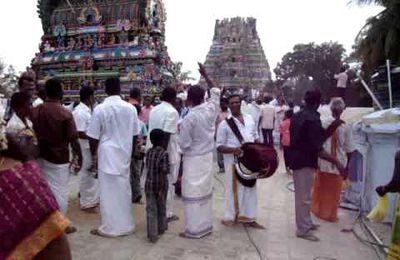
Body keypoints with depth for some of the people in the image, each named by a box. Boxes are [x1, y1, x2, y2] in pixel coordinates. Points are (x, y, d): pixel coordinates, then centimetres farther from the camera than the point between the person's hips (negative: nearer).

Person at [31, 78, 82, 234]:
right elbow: (73, 139, -13)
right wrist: (79, 158, -4)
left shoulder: (35, 111, 1)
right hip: (59, 159, -5)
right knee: (60, 192, 7)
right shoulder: (65, 114, -15)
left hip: (41, 157, 5)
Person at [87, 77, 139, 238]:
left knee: (109, 192, 5)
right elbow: (134, 135, 6)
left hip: (107, 155, -4)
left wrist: (93, 155, 8)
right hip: (124, 155, 4)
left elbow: (93, 137, -6)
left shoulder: (100, 109, -11)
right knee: (124, 190, 14)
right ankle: (126, 225, 25)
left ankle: (110, 227, 15)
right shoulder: (131, 108, -1)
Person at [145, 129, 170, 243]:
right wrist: (161, 189, -20)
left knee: (151, 209, 7)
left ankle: (152, 235, 5)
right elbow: (163, 172, -21)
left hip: (149, 184, 4)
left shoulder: (148, 152, 2)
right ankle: (161, 228, 33)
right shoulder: (164, 153, -16)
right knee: (161, 208, 16)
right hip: (160, 185, -4)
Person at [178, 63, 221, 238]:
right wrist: (205, 76, 21)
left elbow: (184, 144, -14)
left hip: (194, 160, -7)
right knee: (206, 191, 15)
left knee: (193, 194, 3)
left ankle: (194, 229, 11)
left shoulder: (189, 118, -20)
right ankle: (206, 225, 25)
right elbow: (216, 93, 16)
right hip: (208, 157, 7)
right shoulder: (210, 109, -4)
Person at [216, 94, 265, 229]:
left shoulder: (249, 119, 10)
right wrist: (233, 150, -26)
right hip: (234, 161, -5)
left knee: (250, 188, 11)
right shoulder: (225, 123, -6)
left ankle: (248, 217, 24)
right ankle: (231, 216, 19)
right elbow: (219, 146, -8)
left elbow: (255, 137, 19)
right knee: (235, 189, 3)